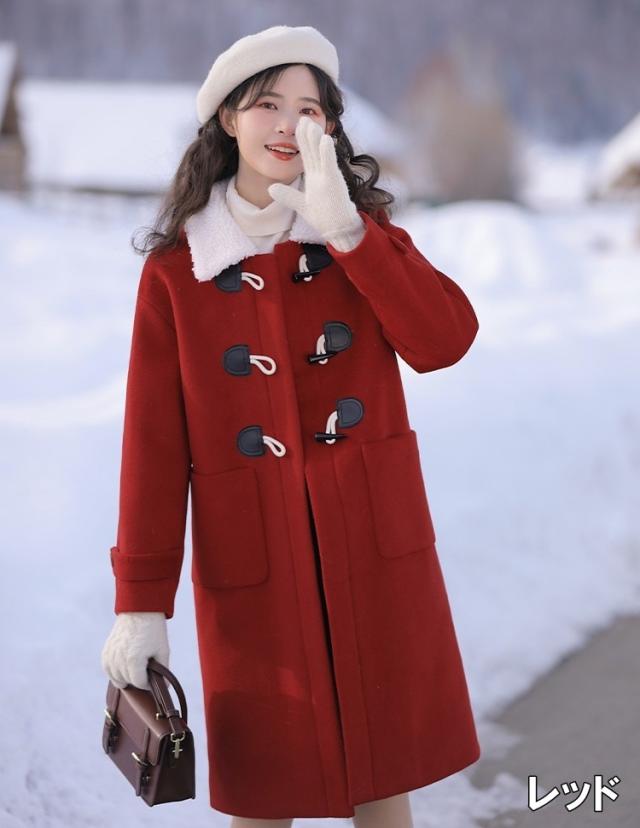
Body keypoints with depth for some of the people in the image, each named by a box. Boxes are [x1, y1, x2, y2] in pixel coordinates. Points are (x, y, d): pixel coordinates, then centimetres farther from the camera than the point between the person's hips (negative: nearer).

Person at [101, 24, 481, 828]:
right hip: (254, 561, -2)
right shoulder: (176, 269, -1)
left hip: (375, 549, 2)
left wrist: (343, 227, -17)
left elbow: (446, 340, -11)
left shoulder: (364, 230, 6)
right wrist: (140, 601, -5)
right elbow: (154, 442, -2)